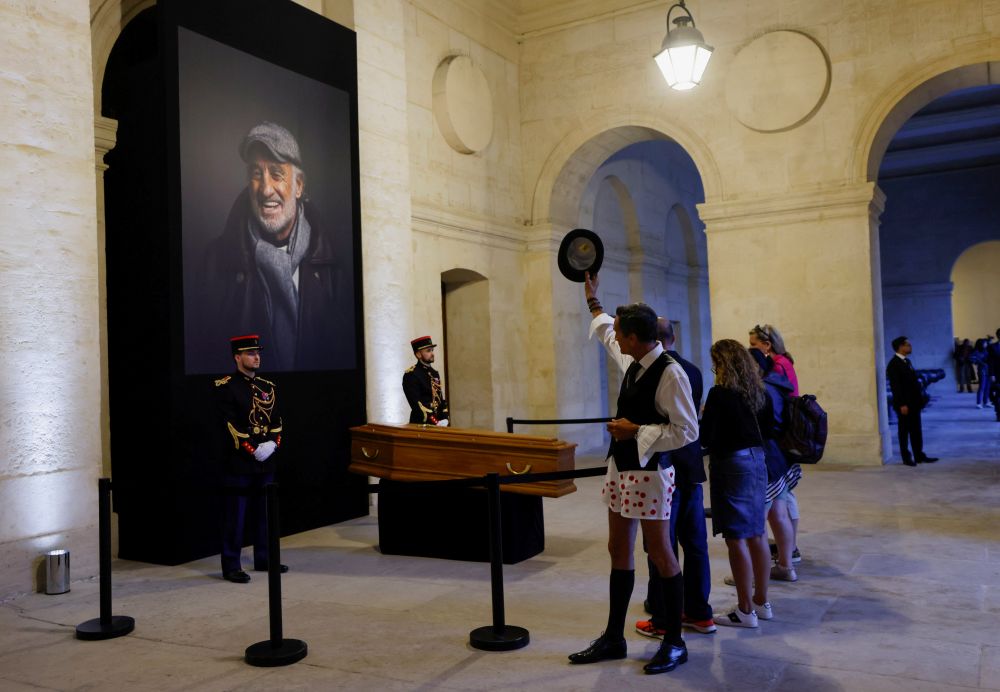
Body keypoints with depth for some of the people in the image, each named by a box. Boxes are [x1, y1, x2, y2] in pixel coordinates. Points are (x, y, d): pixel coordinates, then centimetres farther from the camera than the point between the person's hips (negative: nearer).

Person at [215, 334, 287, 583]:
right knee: (235, 515, -1)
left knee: (265, 512, 13)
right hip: (239, 461, -6)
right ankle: (231, 566, 6)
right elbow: (230, 425, -13)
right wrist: (253, 450, -16)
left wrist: (272, 444, -6)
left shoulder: (268, 386, 14)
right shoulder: (226, 387, -6)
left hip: (267, 460, 6)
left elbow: (276, 420, 12)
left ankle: (264, 559, 24)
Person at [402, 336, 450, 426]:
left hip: (439, 423, 7)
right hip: (421, 424, -7)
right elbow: (417, 404, -17)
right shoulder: (410, 375, -10)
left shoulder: (434, 373, 14)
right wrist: (435, 422, -21)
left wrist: (444, 419, -1)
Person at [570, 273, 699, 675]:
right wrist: (591, 298, 36)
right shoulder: (631, 361, 5)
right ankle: (613, 638, 25)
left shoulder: (670, 374, -19)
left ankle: (674, 644, 18)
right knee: (619, 551, 14)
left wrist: (637, 431, -20)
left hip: (649, 472, -9)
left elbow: (687, 431, -19)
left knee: (660, 555, 3)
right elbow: (604, 331, 26)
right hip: (621, 468, 9)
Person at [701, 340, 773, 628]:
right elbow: (768, 427, 13)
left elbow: (705, 436, -13)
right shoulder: (759, 392, 6)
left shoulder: (720, 393, -15)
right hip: (756, 460, 8)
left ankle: (745, 610, 5)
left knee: (736, 538, -1)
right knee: (756, 534, 15)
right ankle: (762, 602, 26)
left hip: (730, 464, -8)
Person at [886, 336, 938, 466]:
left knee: (917, 430, 12)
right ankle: (906, 458, 11)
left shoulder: (907, 361, 13)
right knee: (904, 431, 2)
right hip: (904, 404, -8)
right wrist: (902, 404, -21)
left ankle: (919, 456, 19)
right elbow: (895, 386, -19)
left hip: (914, 402, 8)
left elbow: (912, 381, 17)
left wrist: (919, 397, 12)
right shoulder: (893, 364, -15)